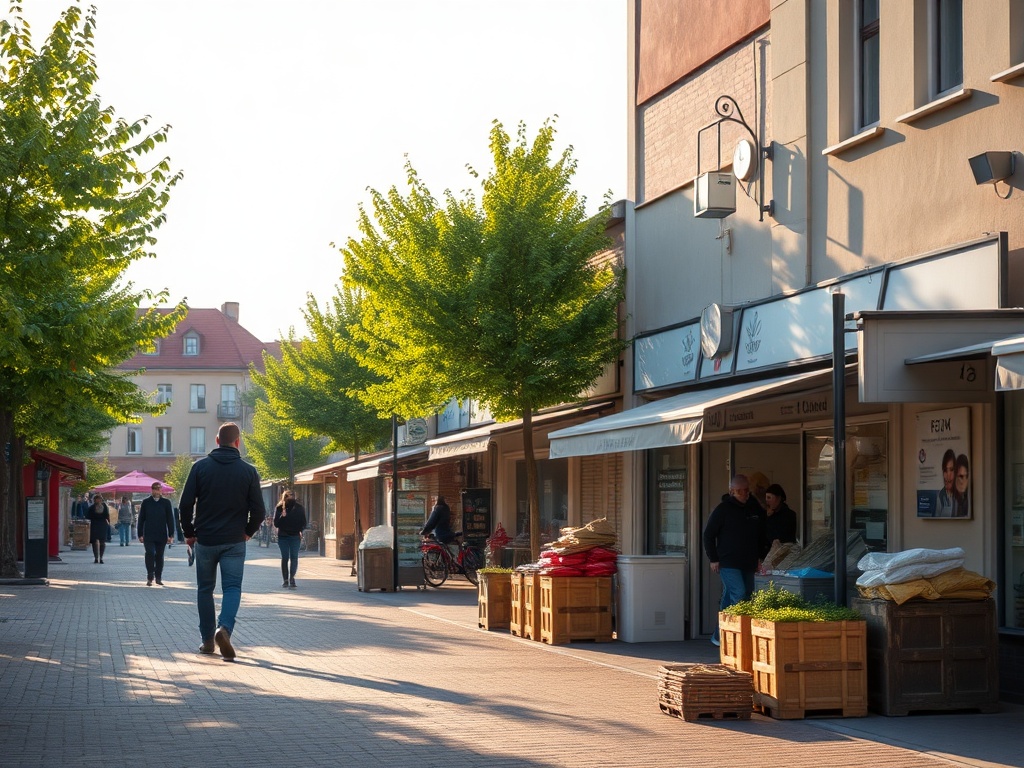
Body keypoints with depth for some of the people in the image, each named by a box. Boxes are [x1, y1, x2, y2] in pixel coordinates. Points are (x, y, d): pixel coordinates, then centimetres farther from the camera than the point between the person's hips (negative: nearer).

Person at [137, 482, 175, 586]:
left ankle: (158, 577, 17)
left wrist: (171, 535, 0)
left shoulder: (166, 503, 4)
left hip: (161, 535, 1)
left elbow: (170, 519, 5)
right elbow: (141, 519, 6)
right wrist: (140, 534, 1)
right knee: (150, 553, -12)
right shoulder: (146, 502, 4)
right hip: (149, 535, -1)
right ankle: (150, 577, -6)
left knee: (159, 556, 7)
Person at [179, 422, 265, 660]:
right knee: (232, 587, 2)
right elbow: (259, 511, -4)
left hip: (204, 540, 1)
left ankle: (207, 640, 15)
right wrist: (248, 532, 14)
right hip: (234, 542, -1)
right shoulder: (248, 471, -2)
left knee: (205, 589, 14)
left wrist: (189, 533, 7)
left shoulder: (200, 467, -2)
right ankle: (224, 628, -23)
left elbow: (185, 504, -5)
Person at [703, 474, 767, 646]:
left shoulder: (755, 508, 11)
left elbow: (761, 535, 24)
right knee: (739, 595, -20)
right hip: (728, 564, -6)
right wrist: (713, 559, -5)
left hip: (748, 564, 6)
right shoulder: (723, 509, -4)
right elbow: (708, 534, -1)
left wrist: (758, 556, 16)